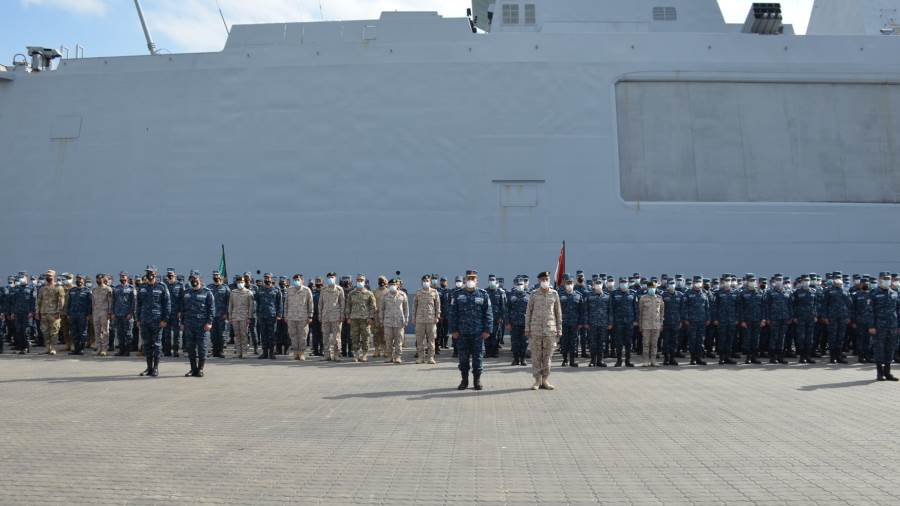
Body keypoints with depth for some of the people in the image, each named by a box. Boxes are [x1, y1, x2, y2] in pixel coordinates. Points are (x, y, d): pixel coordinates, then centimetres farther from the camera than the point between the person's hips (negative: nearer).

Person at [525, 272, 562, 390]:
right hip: (536, 329, -1)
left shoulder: (554, 294, 3)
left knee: (547, 356, 5)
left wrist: (559, 330, 5)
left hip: (550, 329, 1)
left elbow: (558, 313, 8)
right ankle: (537, 380, 10)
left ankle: (545, 380, 13)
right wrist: (527, 329, 1)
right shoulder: (533, 294, 1)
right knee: (536, 356, 2)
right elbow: (528, 312, 5)